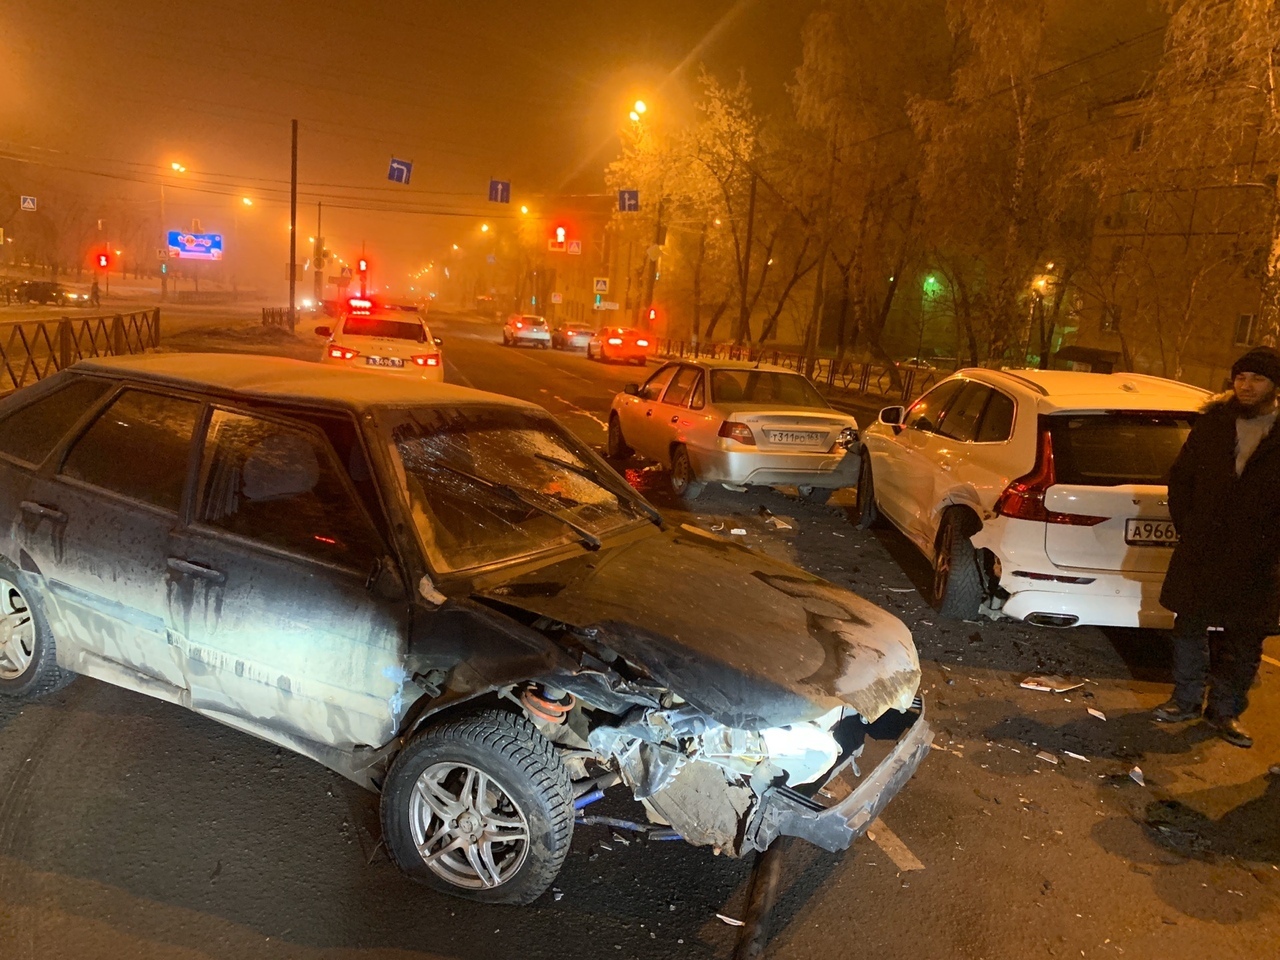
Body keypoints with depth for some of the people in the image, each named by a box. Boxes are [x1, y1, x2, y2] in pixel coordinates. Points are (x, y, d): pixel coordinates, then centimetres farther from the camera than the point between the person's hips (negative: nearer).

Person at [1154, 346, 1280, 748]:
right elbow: (1180, 477, 8)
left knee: (1244, 639, 8)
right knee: (1190, 626, 10)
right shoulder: (1212, 423, 3)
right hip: (1200, 553, 2)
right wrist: (1187, 529, 1)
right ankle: (1186, 699, 24)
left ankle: (1226, 709, 23)